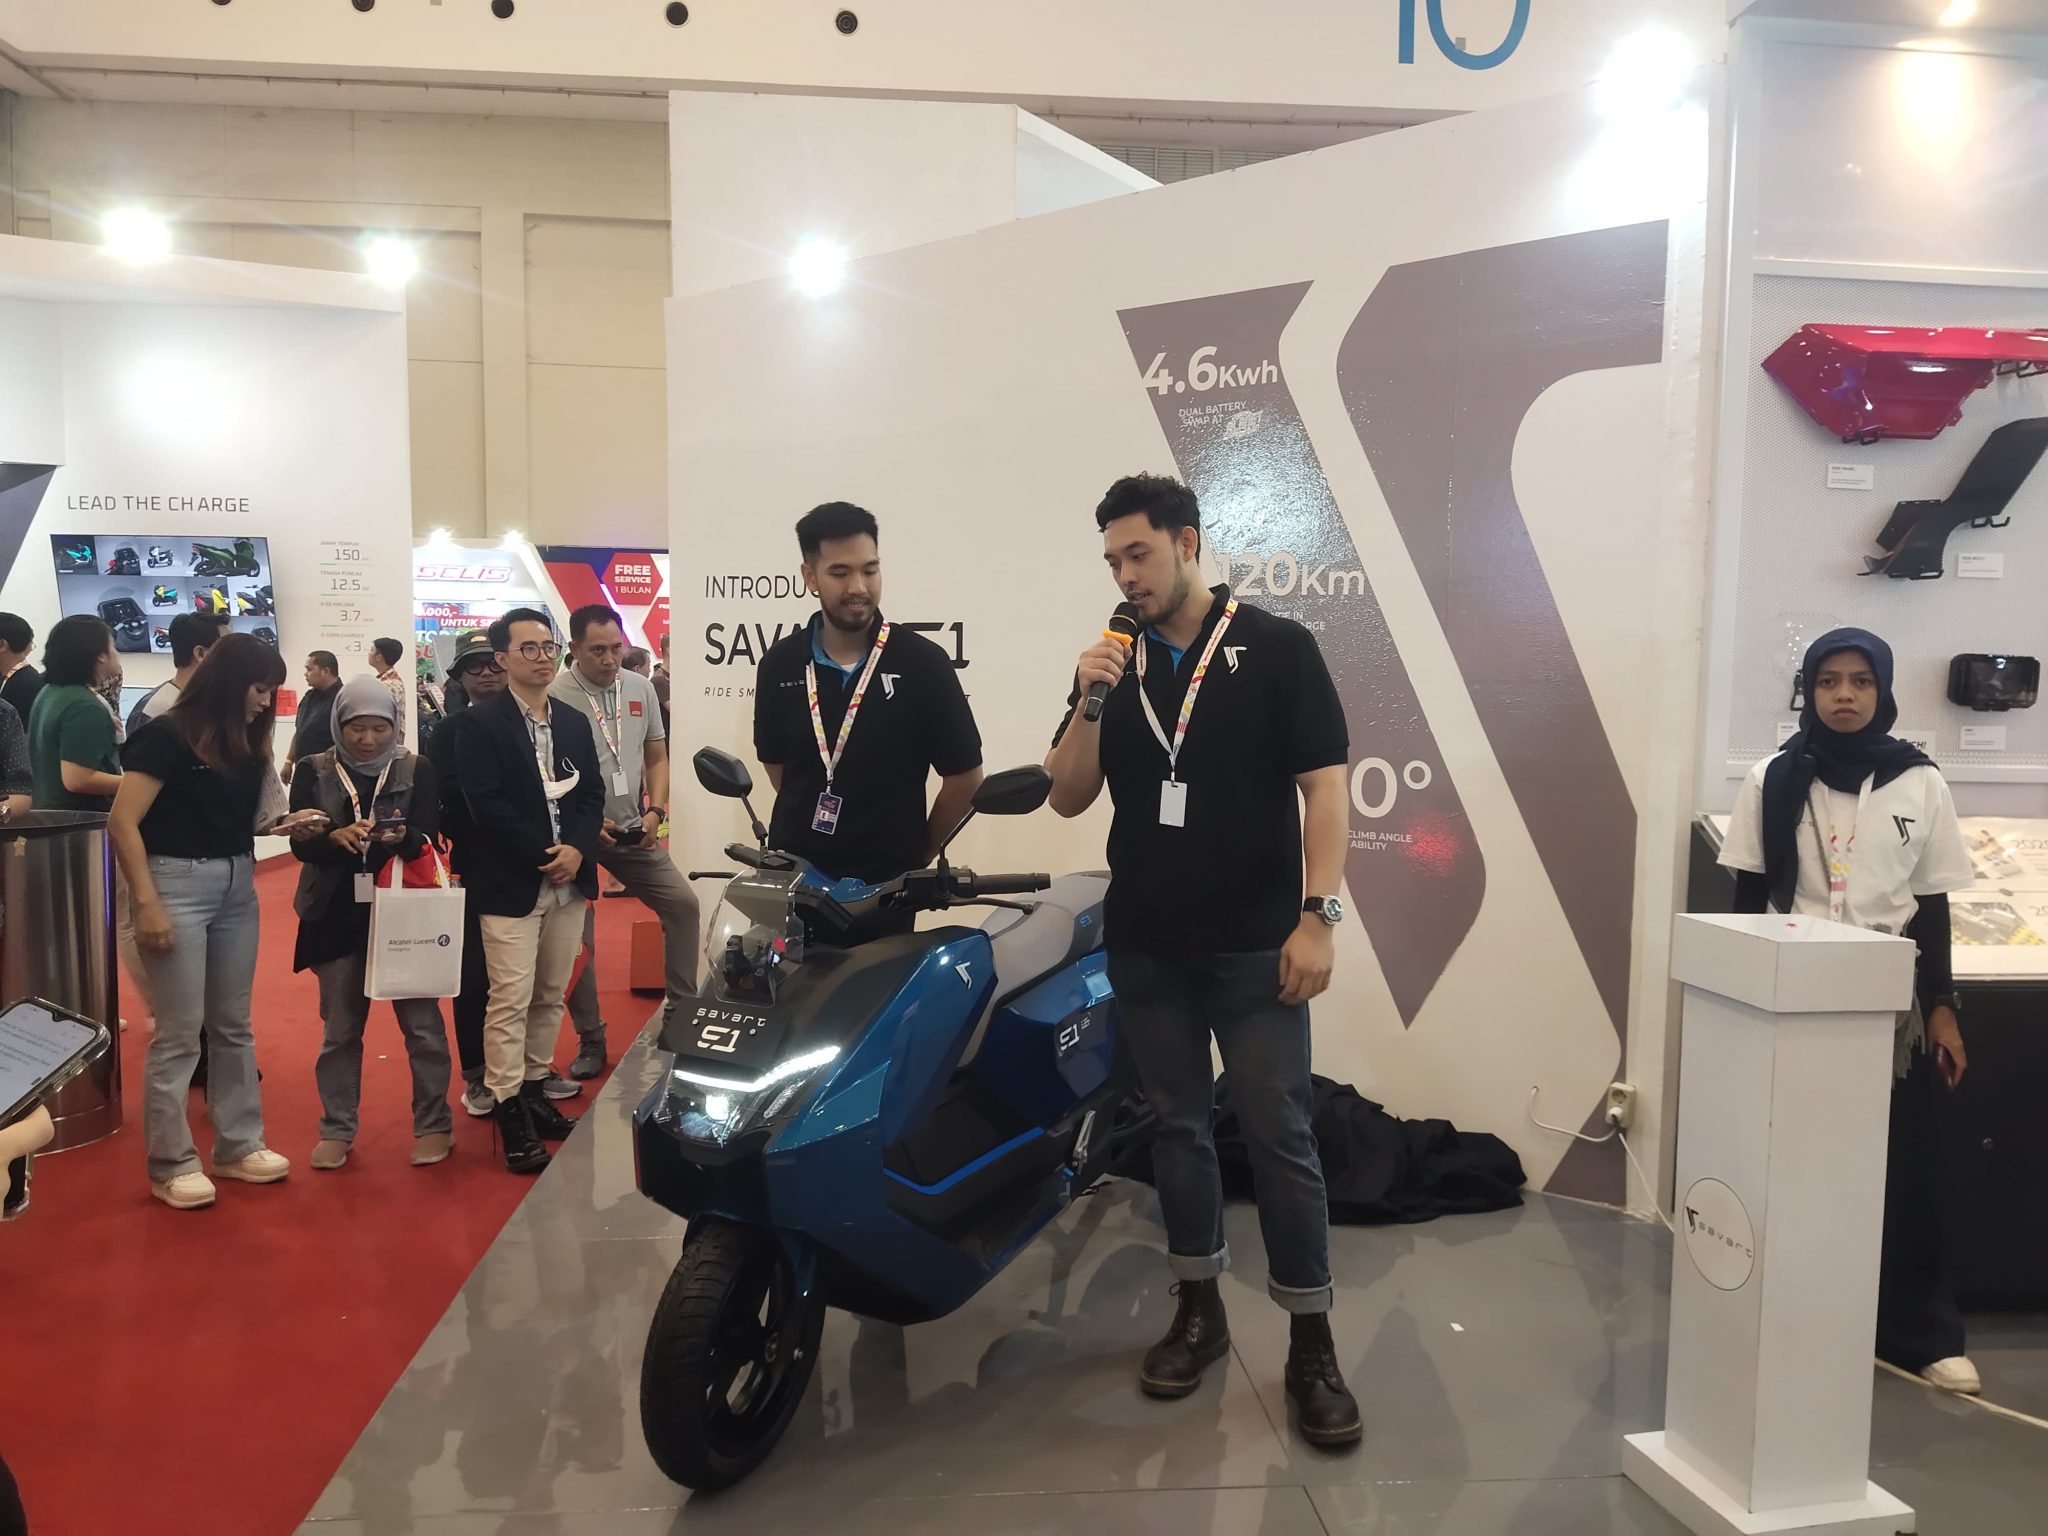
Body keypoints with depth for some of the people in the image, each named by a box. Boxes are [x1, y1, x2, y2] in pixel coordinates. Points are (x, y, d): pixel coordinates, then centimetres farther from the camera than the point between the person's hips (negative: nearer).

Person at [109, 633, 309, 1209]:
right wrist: (147, 903, -18)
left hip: (237, 886, 7)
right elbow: (122, 822, -15)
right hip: (178, 883, -7)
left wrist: (286, 826, -5)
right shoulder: (168, 735, -12)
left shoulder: (246, 742, 9)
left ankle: (238, 1146, 23)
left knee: (234, 1026, 13)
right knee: (180, 1032, -2)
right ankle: (171, 1165, 9)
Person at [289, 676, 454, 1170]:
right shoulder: (315, 772, 1)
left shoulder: (417, 770, -1)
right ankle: (337, 1129, 23)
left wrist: (401, 837, -29)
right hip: (337, 915, 1)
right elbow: (299, 842, -6)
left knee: (421, 1021, 4)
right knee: (340, 1027, 11)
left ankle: (434, 1124, 15)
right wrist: (336, 837, -27)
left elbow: (429, 837, -7)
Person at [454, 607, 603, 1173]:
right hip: (510, 884, -6)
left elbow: (592, 794, 10)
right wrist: (543, 855, -15)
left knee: (550, 995, 12)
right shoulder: (479, 723, -4)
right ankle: (509, 1108, 2)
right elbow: (487, 805, -13)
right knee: (510, 1000, -5)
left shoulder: (575, 722, 14)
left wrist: (577, 849, -8)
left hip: (569, 880, 6)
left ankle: (534, 1089, 23)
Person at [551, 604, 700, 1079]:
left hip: (631, 830, 5)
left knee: (682, 903, 0)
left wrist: (655, 812, -3)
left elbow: (656, 758, 11)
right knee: (576, 937, 1)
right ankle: (590, 1039, 14)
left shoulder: (640, 688, 4)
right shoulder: (554, 696, -13)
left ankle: (681, 1008, 13)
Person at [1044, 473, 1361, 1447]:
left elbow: (1324, 786, -6)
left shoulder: (1278, 649, -2)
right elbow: (1067, 800, 5)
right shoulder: (1116, 666, 9)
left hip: (1255, 944, -4)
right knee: (1178, 1127, 12)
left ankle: (1311, 1344, 9)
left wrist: (1318, 915, -14)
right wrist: (1088, 703, -10)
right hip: (1145, 945, 4)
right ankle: (1198, 1310, 26)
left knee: (1280, 1137, -2)